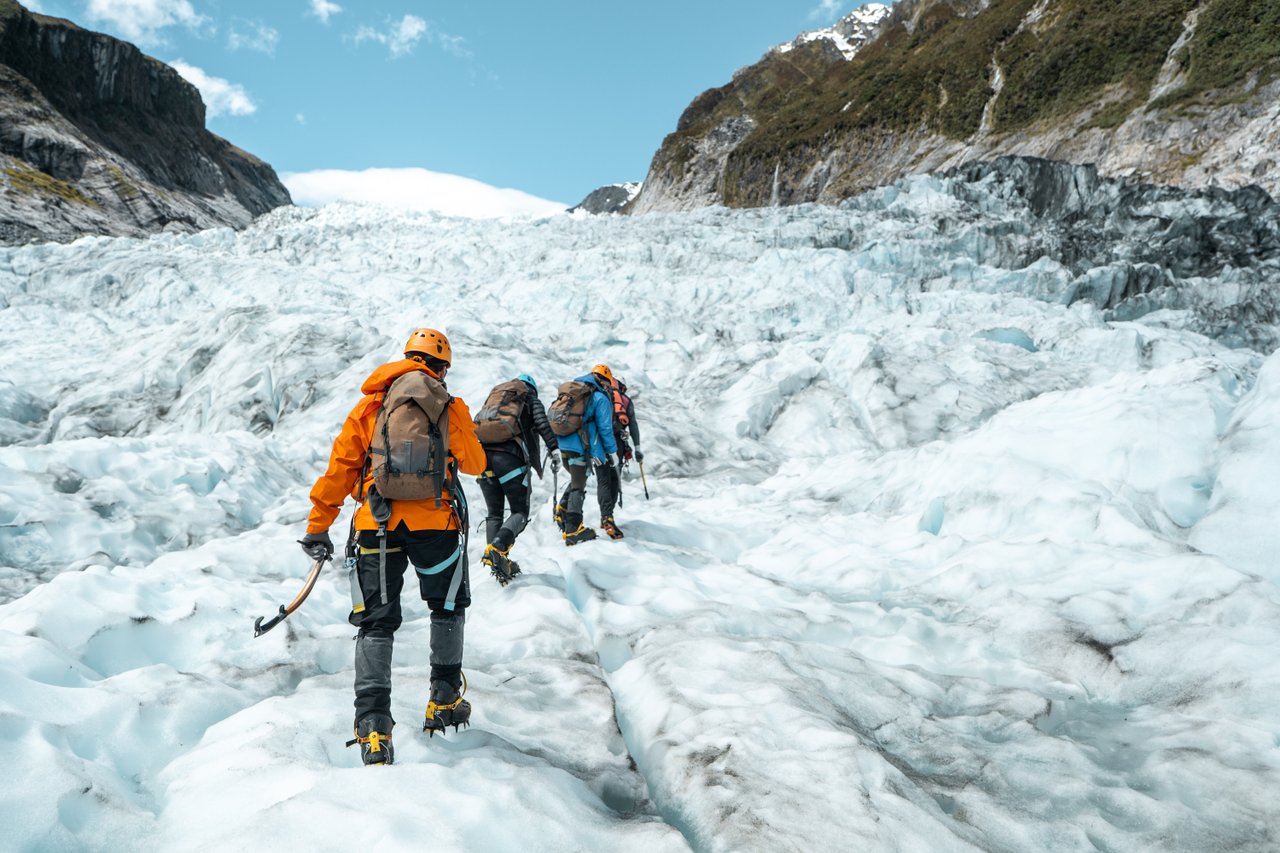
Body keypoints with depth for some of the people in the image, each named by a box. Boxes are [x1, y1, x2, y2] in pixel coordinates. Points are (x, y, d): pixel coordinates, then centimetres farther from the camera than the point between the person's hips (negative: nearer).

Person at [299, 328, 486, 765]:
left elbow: (340, 466, 6)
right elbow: (475, 463, 15)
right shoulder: (450, 405, 5)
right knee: (448, 608, 22)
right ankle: (445, 702, 26)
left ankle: (373, 726, -4)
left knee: (376, 623, 7)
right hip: (436, 523, -1)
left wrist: (318, 525, 11)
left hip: (377, 525, 1)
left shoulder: (370, 403, 9)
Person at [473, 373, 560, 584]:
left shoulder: (493, 395, 30)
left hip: (483, 454, 5)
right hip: (510, 455, -5)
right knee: (520, 512, 0)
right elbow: (542, 423, -3)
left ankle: (495, 559, 0)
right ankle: (498, 547, -26)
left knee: (494, 513, 14)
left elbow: (479, 424, 24)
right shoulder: (530, 397, 16)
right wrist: (553, 449, -6)